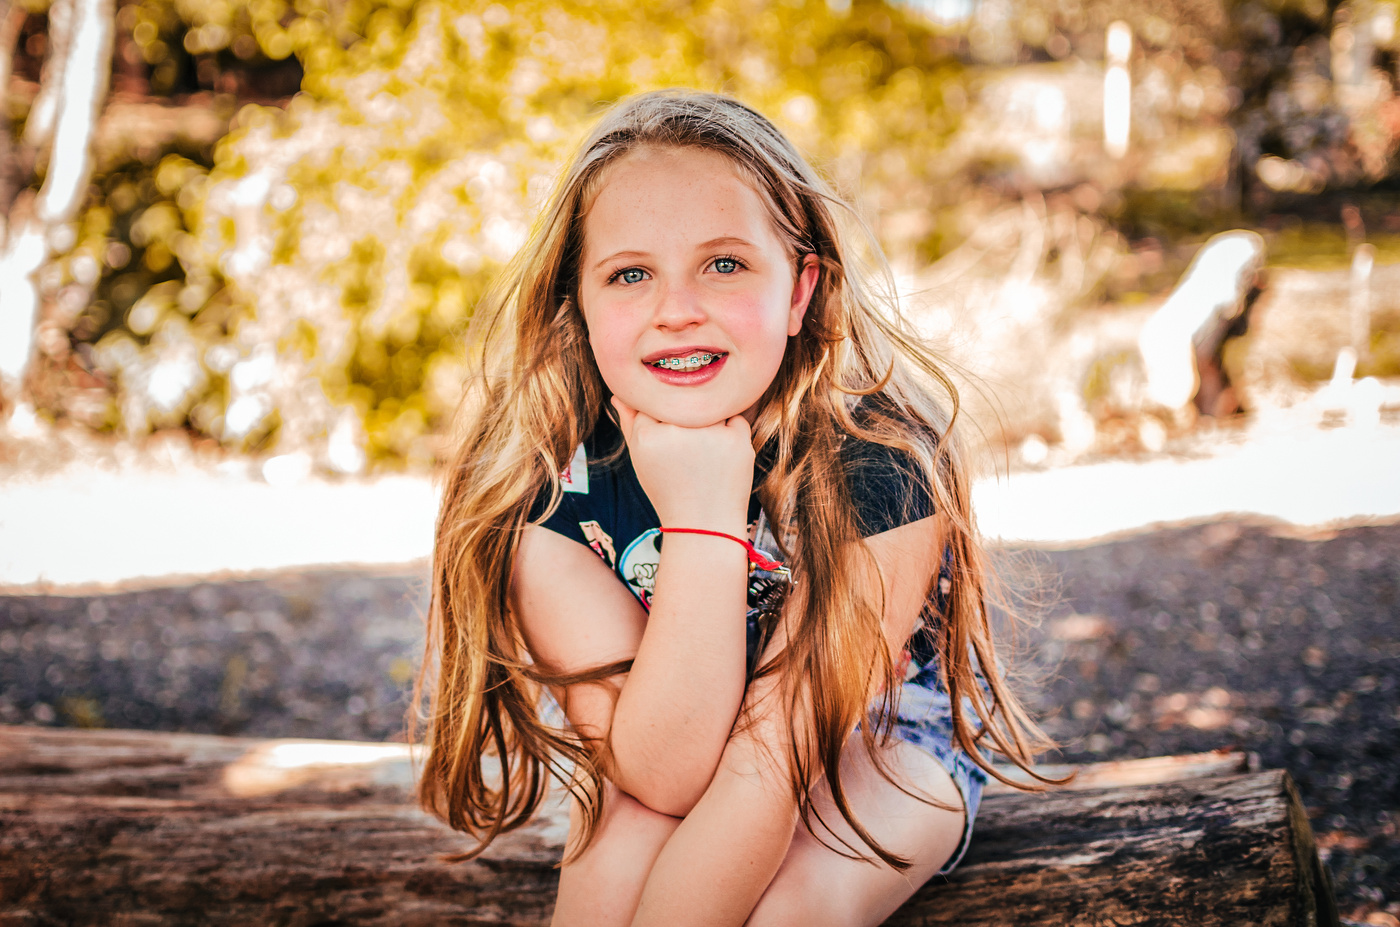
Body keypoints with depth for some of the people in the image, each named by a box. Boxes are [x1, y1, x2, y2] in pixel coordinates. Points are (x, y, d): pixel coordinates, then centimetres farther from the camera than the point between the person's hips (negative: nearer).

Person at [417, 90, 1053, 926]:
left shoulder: (886, 455, -30)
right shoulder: (541, 480, -24)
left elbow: (777, 753, -30)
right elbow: (666, 773, -29)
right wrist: (702, 522, -39)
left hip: (881, 740, -1)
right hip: (655, 741, 1)